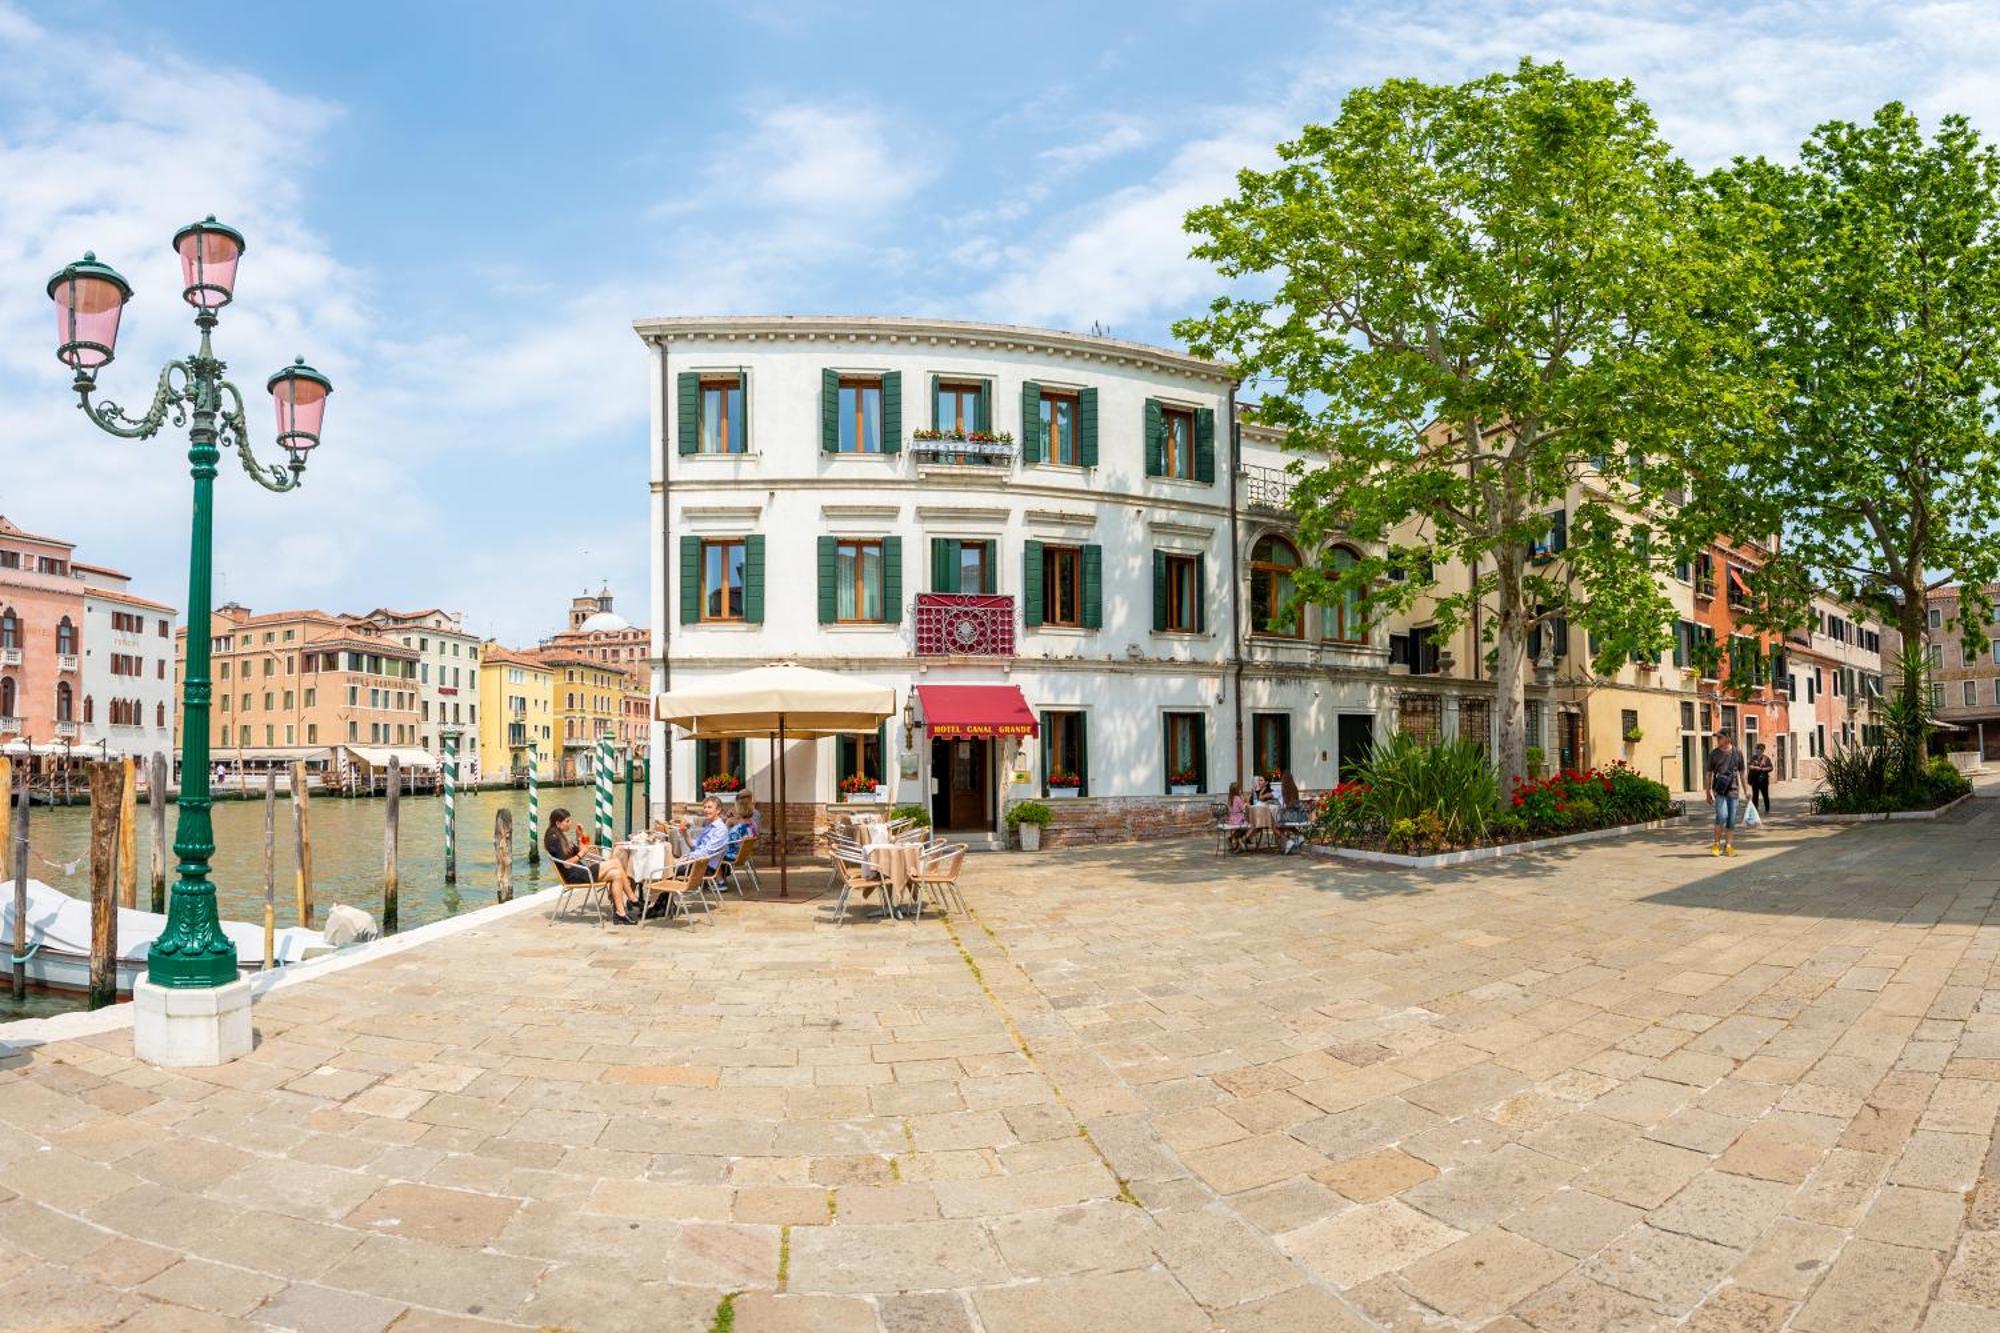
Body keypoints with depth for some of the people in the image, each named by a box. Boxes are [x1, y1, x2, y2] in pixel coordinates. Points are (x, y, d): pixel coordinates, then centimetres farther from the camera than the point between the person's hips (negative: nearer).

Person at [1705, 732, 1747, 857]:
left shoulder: (1737, 753, 5)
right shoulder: (1713, 754, 4)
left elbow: (1741, 772, 12)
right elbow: (1710, 773, 10)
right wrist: (1709, 791, 9)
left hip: (1733, 790, 2)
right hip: (1719, 790, -2)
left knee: (1732, 819, 2)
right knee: (1722, 816, -15)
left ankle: (1728, 846, 12)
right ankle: (1716, 844, -2)